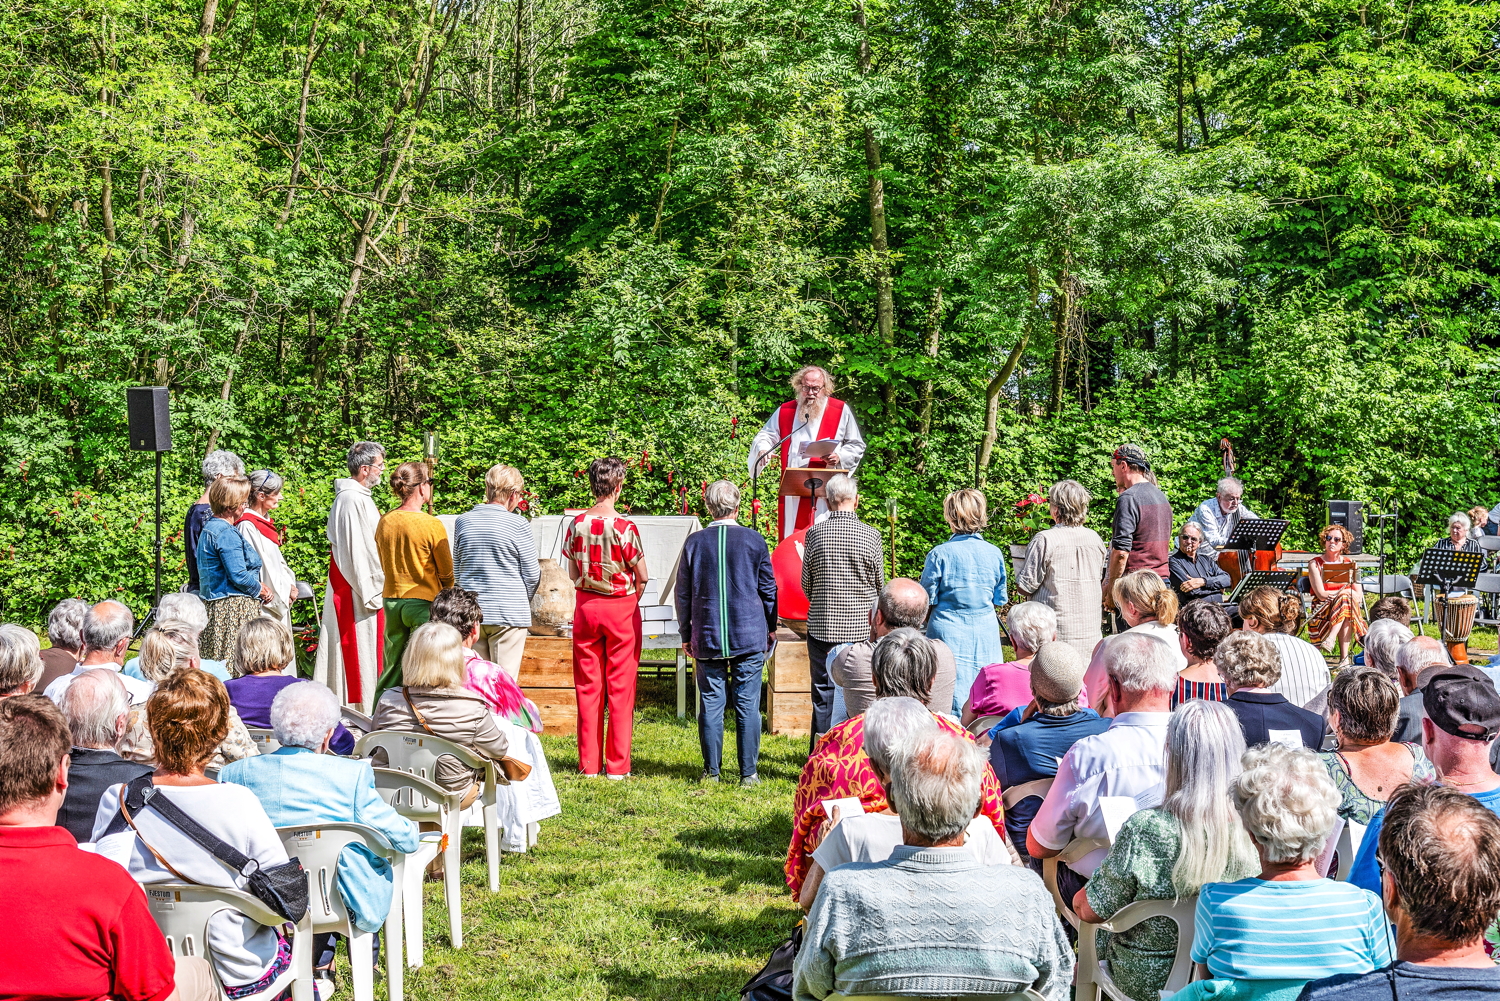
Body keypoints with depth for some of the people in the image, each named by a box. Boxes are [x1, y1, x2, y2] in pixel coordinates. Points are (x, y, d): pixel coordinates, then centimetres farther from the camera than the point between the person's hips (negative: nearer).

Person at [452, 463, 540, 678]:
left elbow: (457, 572, 13)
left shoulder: (463, 521, 5)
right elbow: (532, 574, -3)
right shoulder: (518, 524, -9)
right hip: (509, 612, -4)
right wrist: (524, 600, 16)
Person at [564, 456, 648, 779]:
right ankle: (617, 765, 5)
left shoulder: (576, 525, -2)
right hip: (622, 609, -4)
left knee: (588, 688, 9)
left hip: (586, 607, 4)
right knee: (621, 688, 3)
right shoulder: (625, 527, -14)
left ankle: (589, 763, 12)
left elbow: (573, 574, 6)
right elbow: (642, 577, -8)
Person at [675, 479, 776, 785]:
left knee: (711, 704, 5)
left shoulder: (694, 542, 1)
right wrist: (771, 628, 19)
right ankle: (748, 772, 4)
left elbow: (683, 594, 7)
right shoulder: (754, 540, -1)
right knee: (747, 705, 2)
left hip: (707, 637, 1)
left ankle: (711, 771, 9)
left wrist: (686, 634, 16)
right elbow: (768, 588, 5)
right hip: (750, 636, -1)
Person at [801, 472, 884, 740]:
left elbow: (806, 584, 4)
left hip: (822, 625, 1)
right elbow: (879, 585, 4)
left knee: (823, 692, 7)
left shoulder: (814, 533, -5)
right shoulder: (871, 535, -7)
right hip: (860, 627, -1)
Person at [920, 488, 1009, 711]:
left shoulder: (940, 554, -9)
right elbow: (999, 600, 9)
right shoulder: (995, 554, 0)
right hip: (986, 632, 3)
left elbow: (928, 599, -4)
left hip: (949, 632, -3)